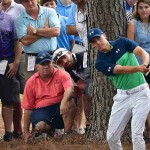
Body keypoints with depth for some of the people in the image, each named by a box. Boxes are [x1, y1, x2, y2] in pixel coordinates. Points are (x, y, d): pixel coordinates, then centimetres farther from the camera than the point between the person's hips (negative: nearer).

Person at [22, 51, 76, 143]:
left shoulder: (62, 74, -3)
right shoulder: (31, 82, 2)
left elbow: (70, 89, -24)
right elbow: (28, 108, 4)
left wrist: (63, 102, -47)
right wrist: (26, 132, 2)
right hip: (42, 109, 0)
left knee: (69, 102, -32)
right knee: (40, 126, -33)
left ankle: (67, 133, -22)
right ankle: (51, 129, 5)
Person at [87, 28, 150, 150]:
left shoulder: (122, 43, 0)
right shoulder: (100, 62, -2)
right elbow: (121, 69, -17)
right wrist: (139, 68, -35)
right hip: (122, 96, 3)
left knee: (136, 135, -13)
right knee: (112, 137, 5)